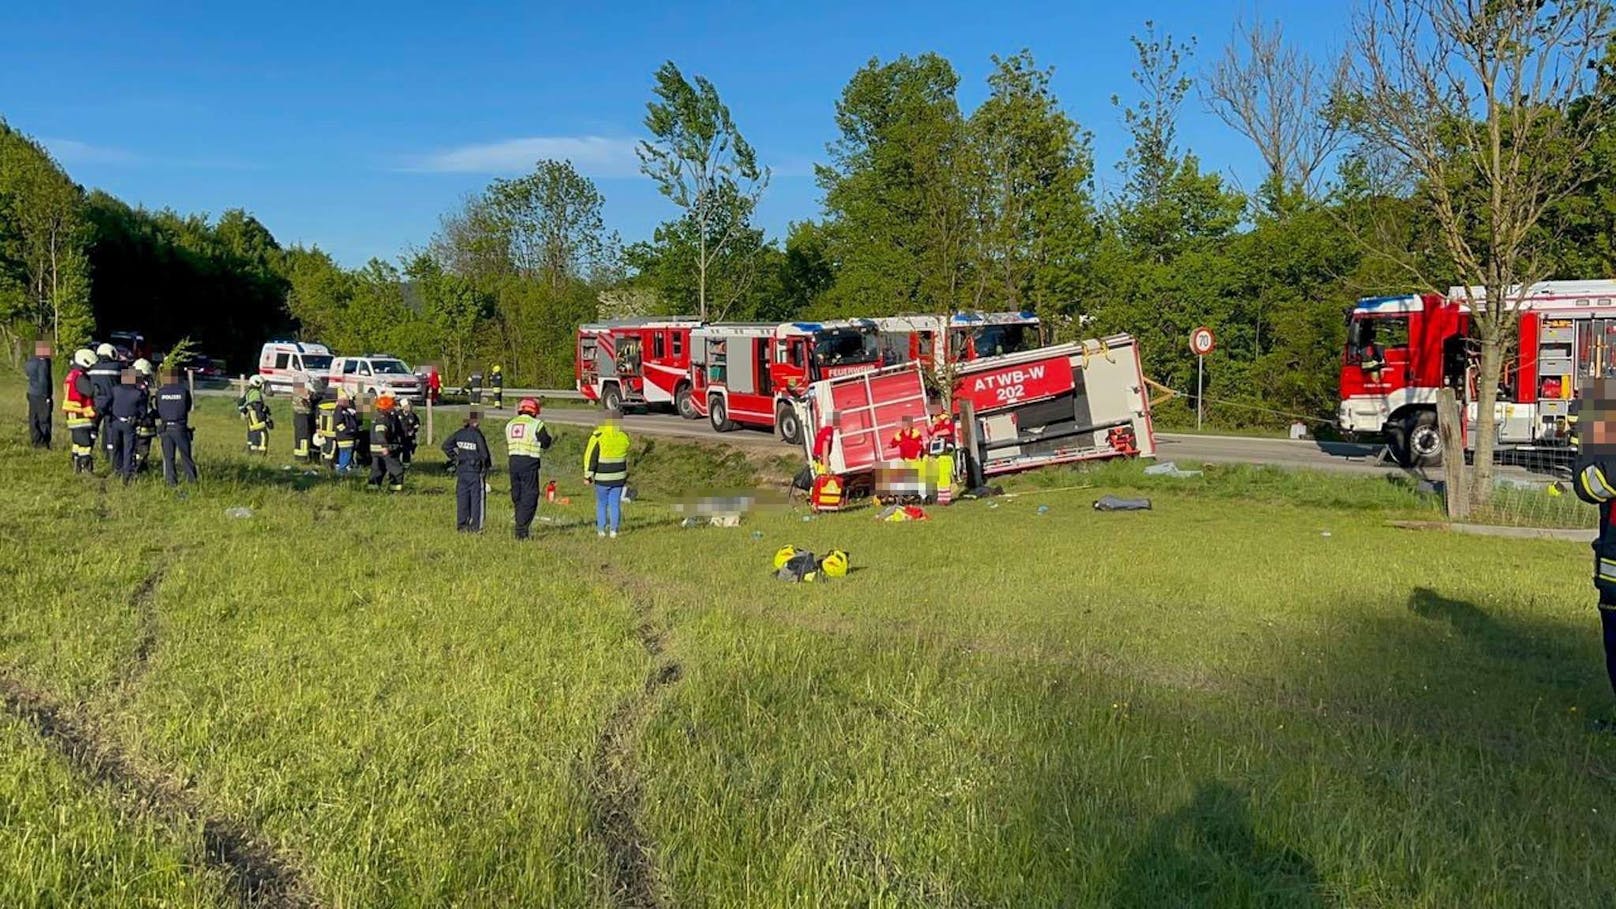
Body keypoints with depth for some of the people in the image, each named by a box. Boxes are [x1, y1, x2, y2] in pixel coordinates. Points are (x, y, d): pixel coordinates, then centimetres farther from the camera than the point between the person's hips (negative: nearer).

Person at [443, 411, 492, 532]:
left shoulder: (459, 433, 2)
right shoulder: (477, 434, -15)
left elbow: (446, 445, 9)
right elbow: (484, 453, -15)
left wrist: (453, 458, 15)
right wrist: (486, 465, 2)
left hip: (461, 471, 5)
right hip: (476, 472, -5)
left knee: (462, 498, 11)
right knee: (477, 498, 2)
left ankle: (462, 525, 15)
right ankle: (475, 526, 3)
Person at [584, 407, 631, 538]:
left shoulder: (598, 435, -12)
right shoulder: (624, 436, 0)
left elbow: (590, 457, -11)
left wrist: (588, 475, -7)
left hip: (602, 478, -3)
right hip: (619, 477, 3)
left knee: (601, 503, 10)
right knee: (615, 503, 9)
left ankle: (601, 530, 13)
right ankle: (613, 530, 8)